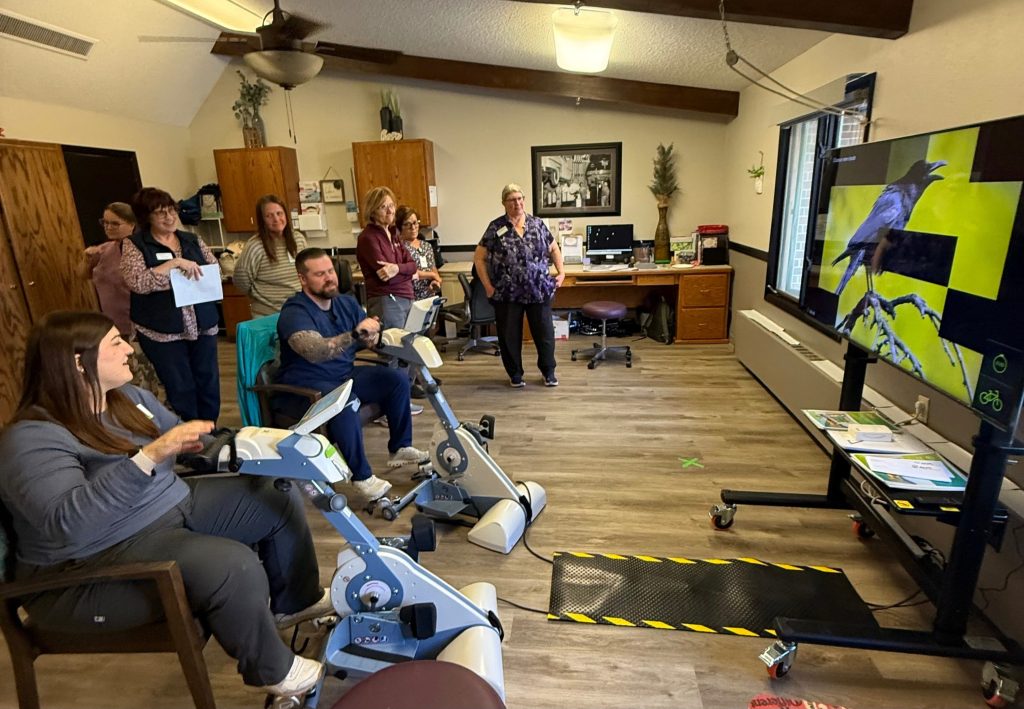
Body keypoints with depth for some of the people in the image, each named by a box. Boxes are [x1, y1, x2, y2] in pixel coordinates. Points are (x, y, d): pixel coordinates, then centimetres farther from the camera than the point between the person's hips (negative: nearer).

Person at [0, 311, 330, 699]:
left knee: (279, 495, 4)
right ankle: (270, 668, -3)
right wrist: (150, 455, -42)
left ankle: (296, 600, 23)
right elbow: (69, 523, -35)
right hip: (93, 567, -9)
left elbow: (194, 445, 12)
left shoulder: (130, 398, 4)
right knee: (232, 564, -31)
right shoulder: (33, 438, -21)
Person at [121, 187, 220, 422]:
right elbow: (137, 282, -17)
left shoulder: (193, 240, 10)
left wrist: (195, 273, -12)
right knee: (181, 390, 3)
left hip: (203, 325, 4)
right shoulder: (134, 244, -2)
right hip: (162, 331, -4)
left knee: (209, 383, 10)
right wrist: (175, 263, -22)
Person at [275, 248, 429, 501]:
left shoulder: (347, 303, 3)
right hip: (305, 386, -7)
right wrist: (355, 334, -47)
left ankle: (400, 448, 5)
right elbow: (315, 352, -36)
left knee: (397, 379, -8)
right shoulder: (294, 312, -19)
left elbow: (374, 338, 4)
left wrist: (377, 336, -20)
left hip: (345, 376, 7)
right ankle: (361, 476, -21)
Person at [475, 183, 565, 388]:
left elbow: (554, 249, 15)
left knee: (545, 332, 7)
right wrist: (487, 286, -6)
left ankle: (548, 371, 27)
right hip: (507, 294, -1)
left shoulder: (537, 224, 5)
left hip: (539, 291, 2)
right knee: (509, 335, 8)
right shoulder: (496, 228, -2)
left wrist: (561, 271, 3)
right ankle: (515, 374, 26)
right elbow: (478, 257, 0)